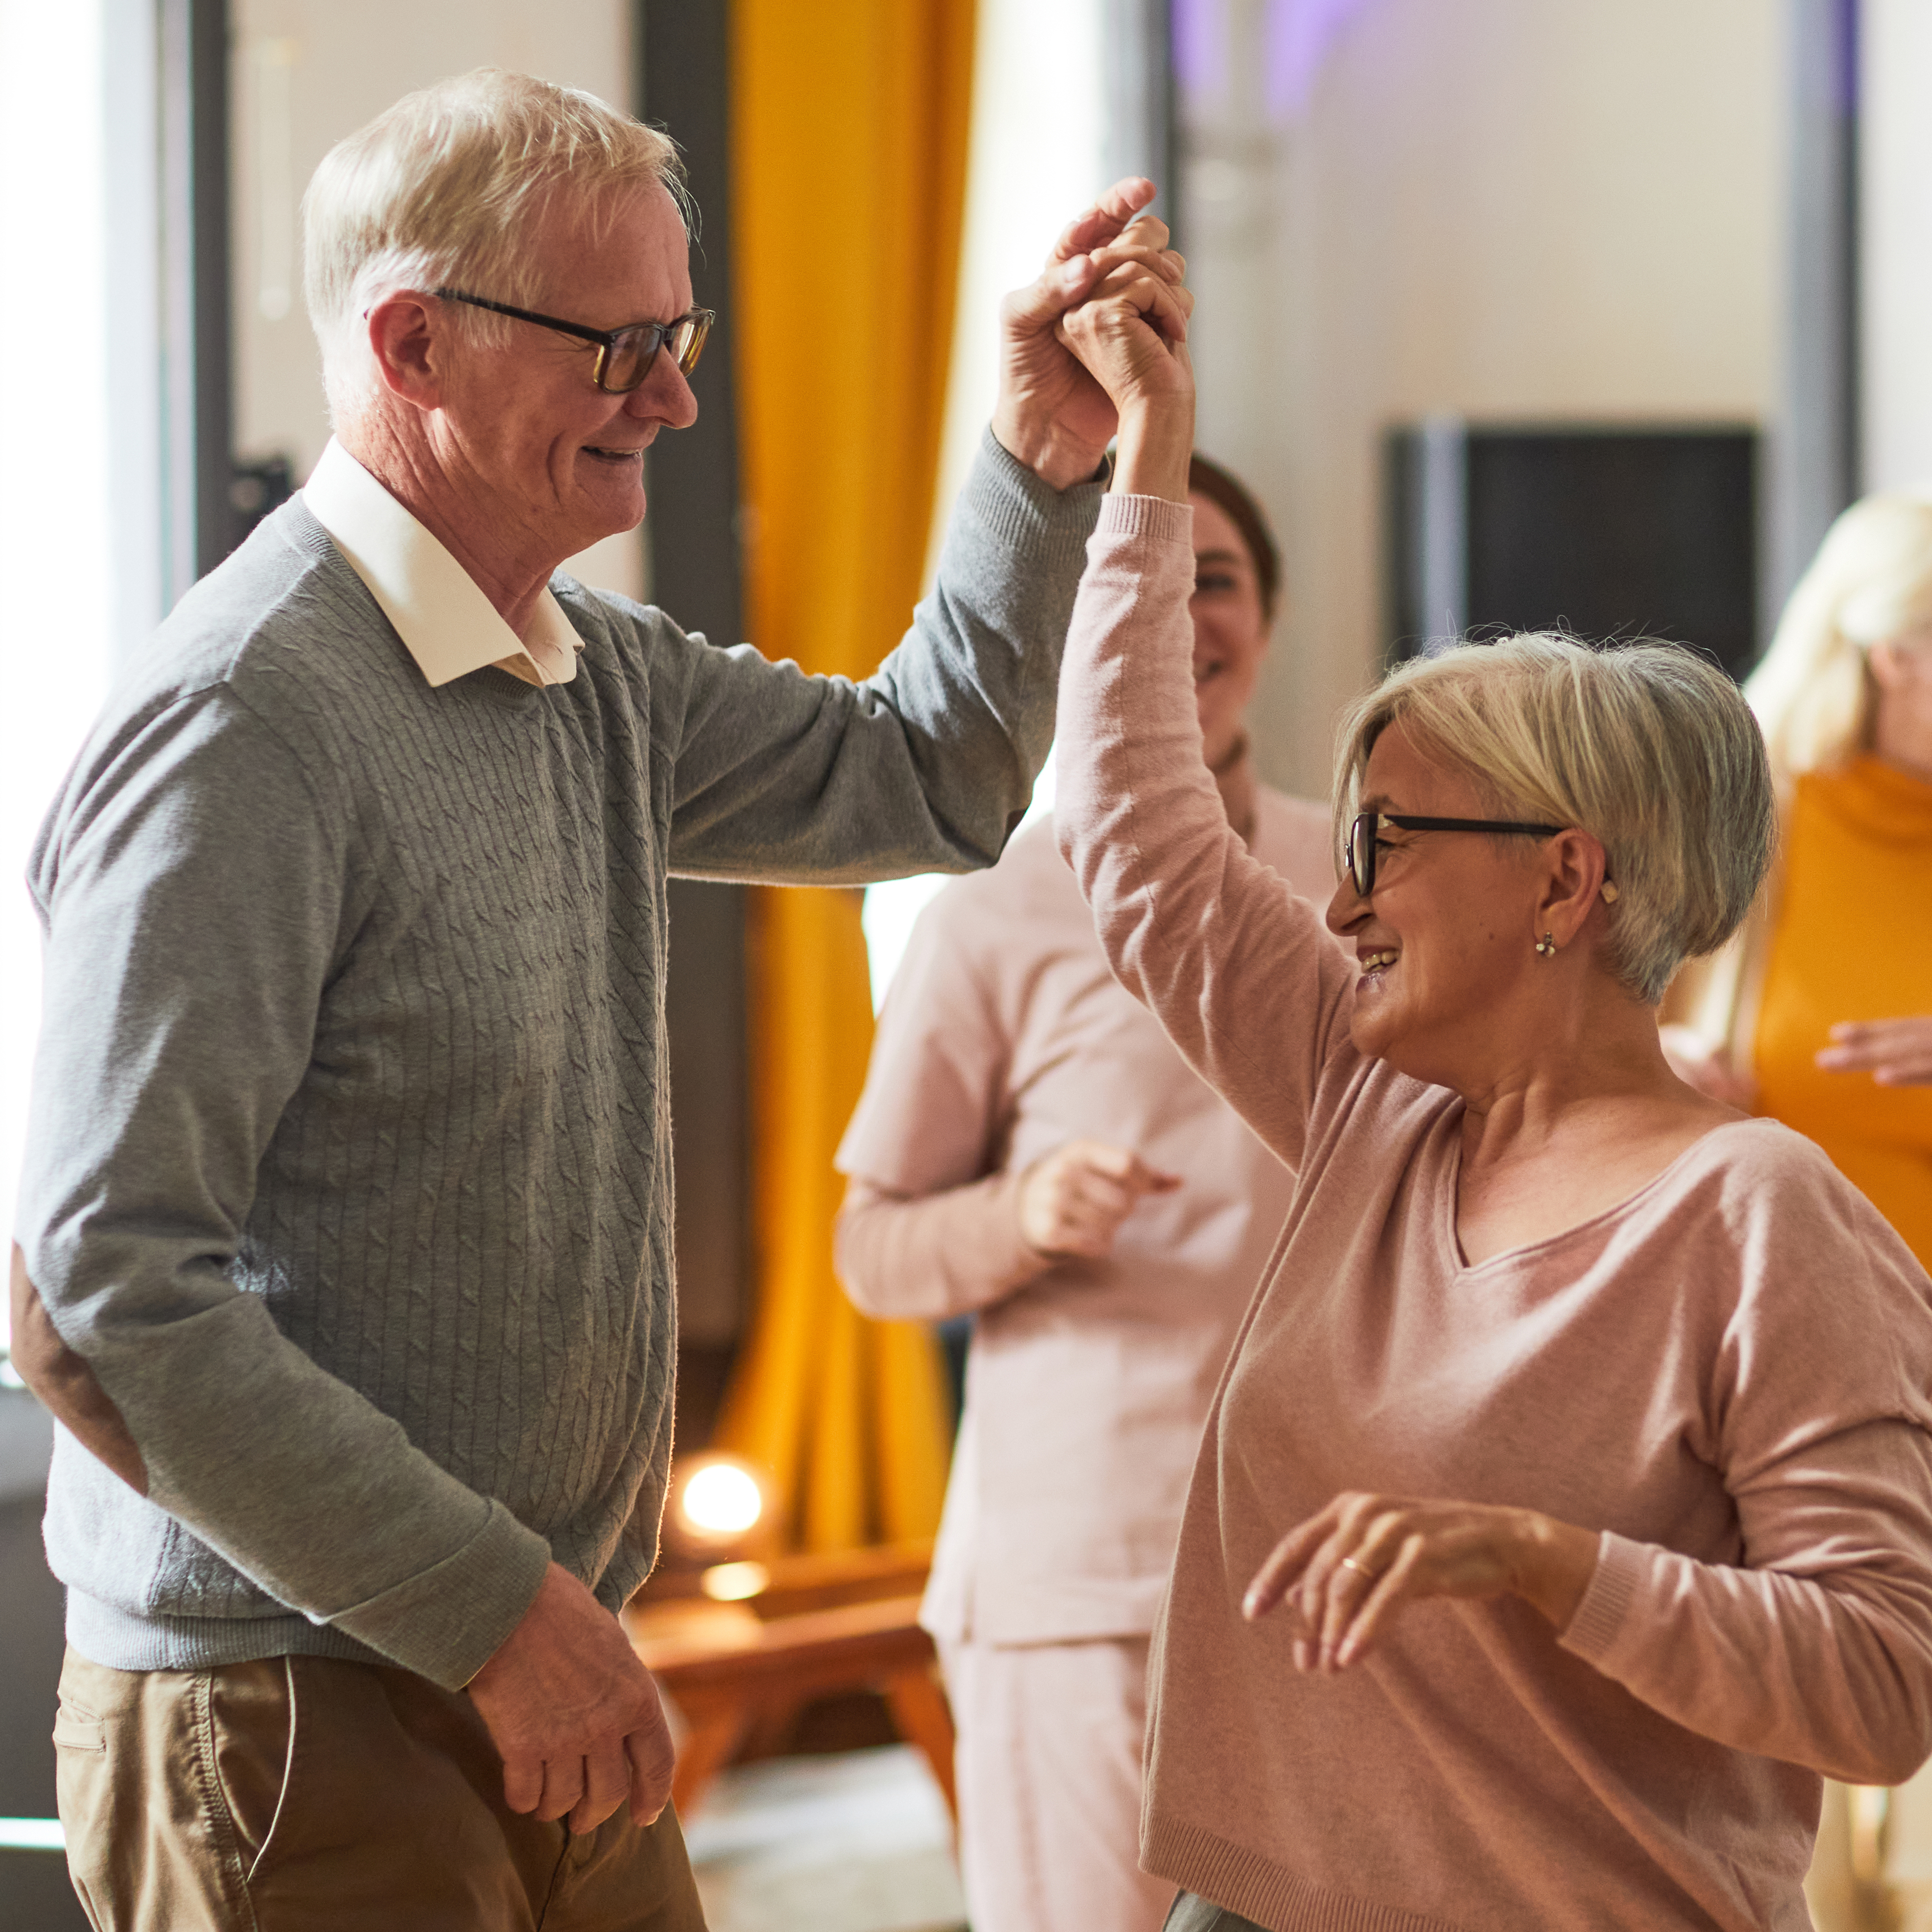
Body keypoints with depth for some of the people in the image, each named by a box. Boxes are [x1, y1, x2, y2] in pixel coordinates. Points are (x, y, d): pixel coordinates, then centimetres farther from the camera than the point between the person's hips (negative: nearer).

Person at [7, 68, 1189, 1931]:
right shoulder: (245, 724, -19)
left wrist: (1042, 454, 10)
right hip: (295, 1731, -8)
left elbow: (922, 778, 26)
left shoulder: (601, 680, 9)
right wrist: (495, 1606, -21)